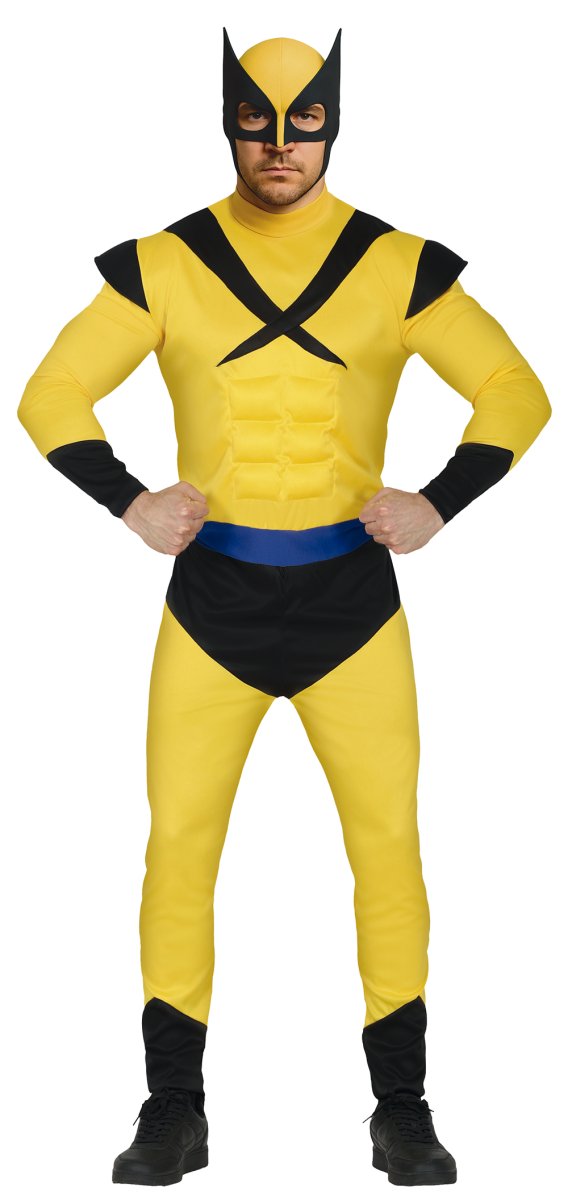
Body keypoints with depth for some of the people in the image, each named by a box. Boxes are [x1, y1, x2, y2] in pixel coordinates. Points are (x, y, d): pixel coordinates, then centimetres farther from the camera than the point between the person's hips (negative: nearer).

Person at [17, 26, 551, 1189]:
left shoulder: (399, 265, 0)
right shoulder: (162, 265, 0)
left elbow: (517, 393, 3)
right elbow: (52, 394, 3)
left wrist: (437, 501, -7)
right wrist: (131, 501, -8)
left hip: (351, 594, 0)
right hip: (212, 594, 0)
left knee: (388, 844, -2)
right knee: (178, 845, -2)